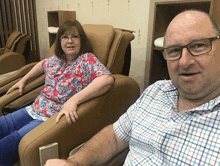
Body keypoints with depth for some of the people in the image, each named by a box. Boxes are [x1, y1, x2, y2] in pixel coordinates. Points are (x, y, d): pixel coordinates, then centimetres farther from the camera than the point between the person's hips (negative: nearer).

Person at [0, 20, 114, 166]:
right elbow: (42, 64, 34)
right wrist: (23, 80, 26)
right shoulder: (56, 59, 10)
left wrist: (74, 100, -39)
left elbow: (107, 79, -31)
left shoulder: (88, 59, -11)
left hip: (55, 119, -7)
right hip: (34, 110, 7)